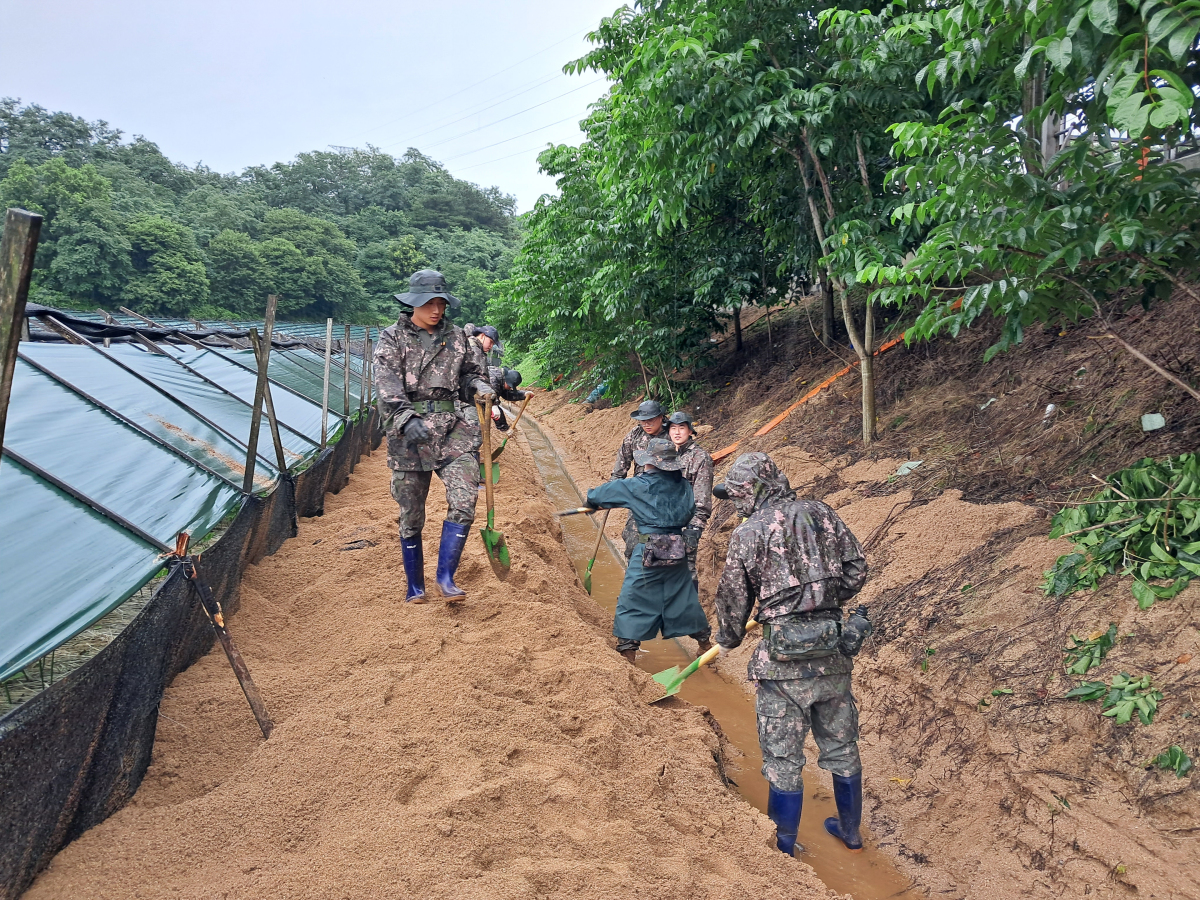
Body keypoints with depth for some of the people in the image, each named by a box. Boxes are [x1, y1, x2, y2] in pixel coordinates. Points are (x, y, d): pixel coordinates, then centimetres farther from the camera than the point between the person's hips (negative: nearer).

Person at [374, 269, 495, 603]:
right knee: (411, 515, 6)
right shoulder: (392, 338, 3)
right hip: (408, 433, -2)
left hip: (454, 430, 2)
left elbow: (471, 372, 24)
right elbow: (387, 384, -11)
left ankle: (445, 577, -3)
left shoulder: (456, 337, 13)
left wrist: (481, 387, -1)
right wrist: (406, 420, -28)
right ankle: (415, 587, 20)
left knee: (464, 502, -14)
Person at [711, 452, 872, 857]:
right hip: (834, 652, 5)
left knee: (783, 758, 8)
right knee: (841, 746, 21)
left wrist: (728, 638, 21)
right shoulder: (823, 514, 4)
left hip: (784, 660, -5)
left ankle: (783, 846, 20)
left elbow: (733, 598, 2)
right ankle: (850, 829, 38)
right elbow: (856, 570, 7)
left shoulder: (748, 534, -7)